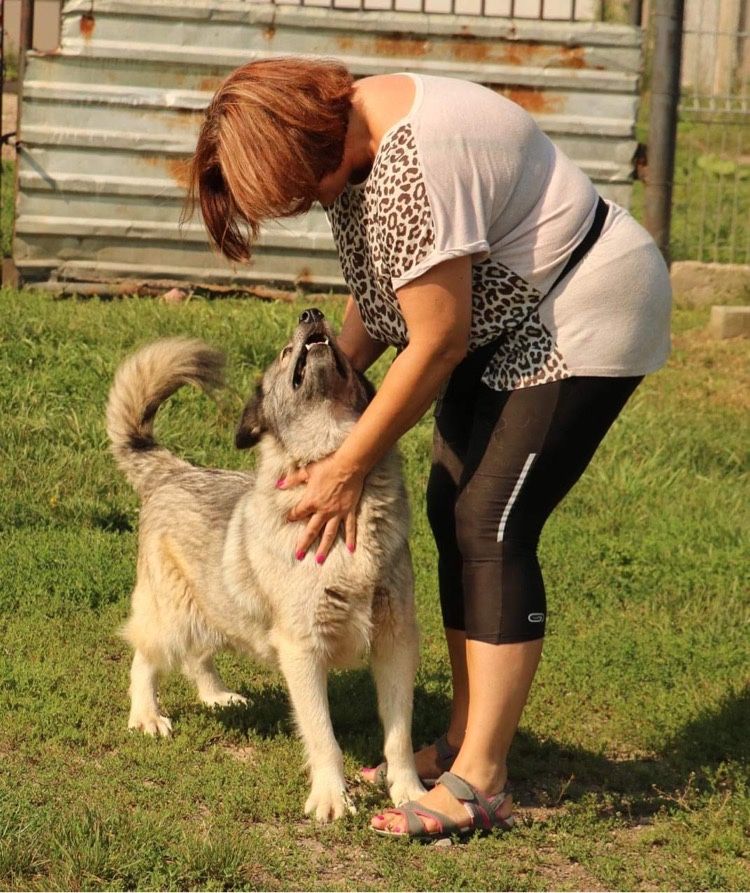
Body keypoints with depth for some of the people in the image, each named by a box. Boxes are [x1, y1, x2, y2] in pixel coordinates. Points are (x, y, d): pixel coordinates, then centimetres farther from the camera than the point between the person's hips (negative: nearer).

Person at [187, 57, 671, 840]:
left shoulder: (411, 170, -31)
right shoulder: (350, 136, -1)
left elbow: (437, 344, -26)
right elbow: (379, 287, 9)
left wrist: (347, 468, -17)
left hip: (582, 314, -10)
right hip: (507, 323, 10)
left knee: (492, 525, -15)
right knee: (452, 510, 6)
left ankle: (479, 783, -15)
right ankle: (462, 742, 12)